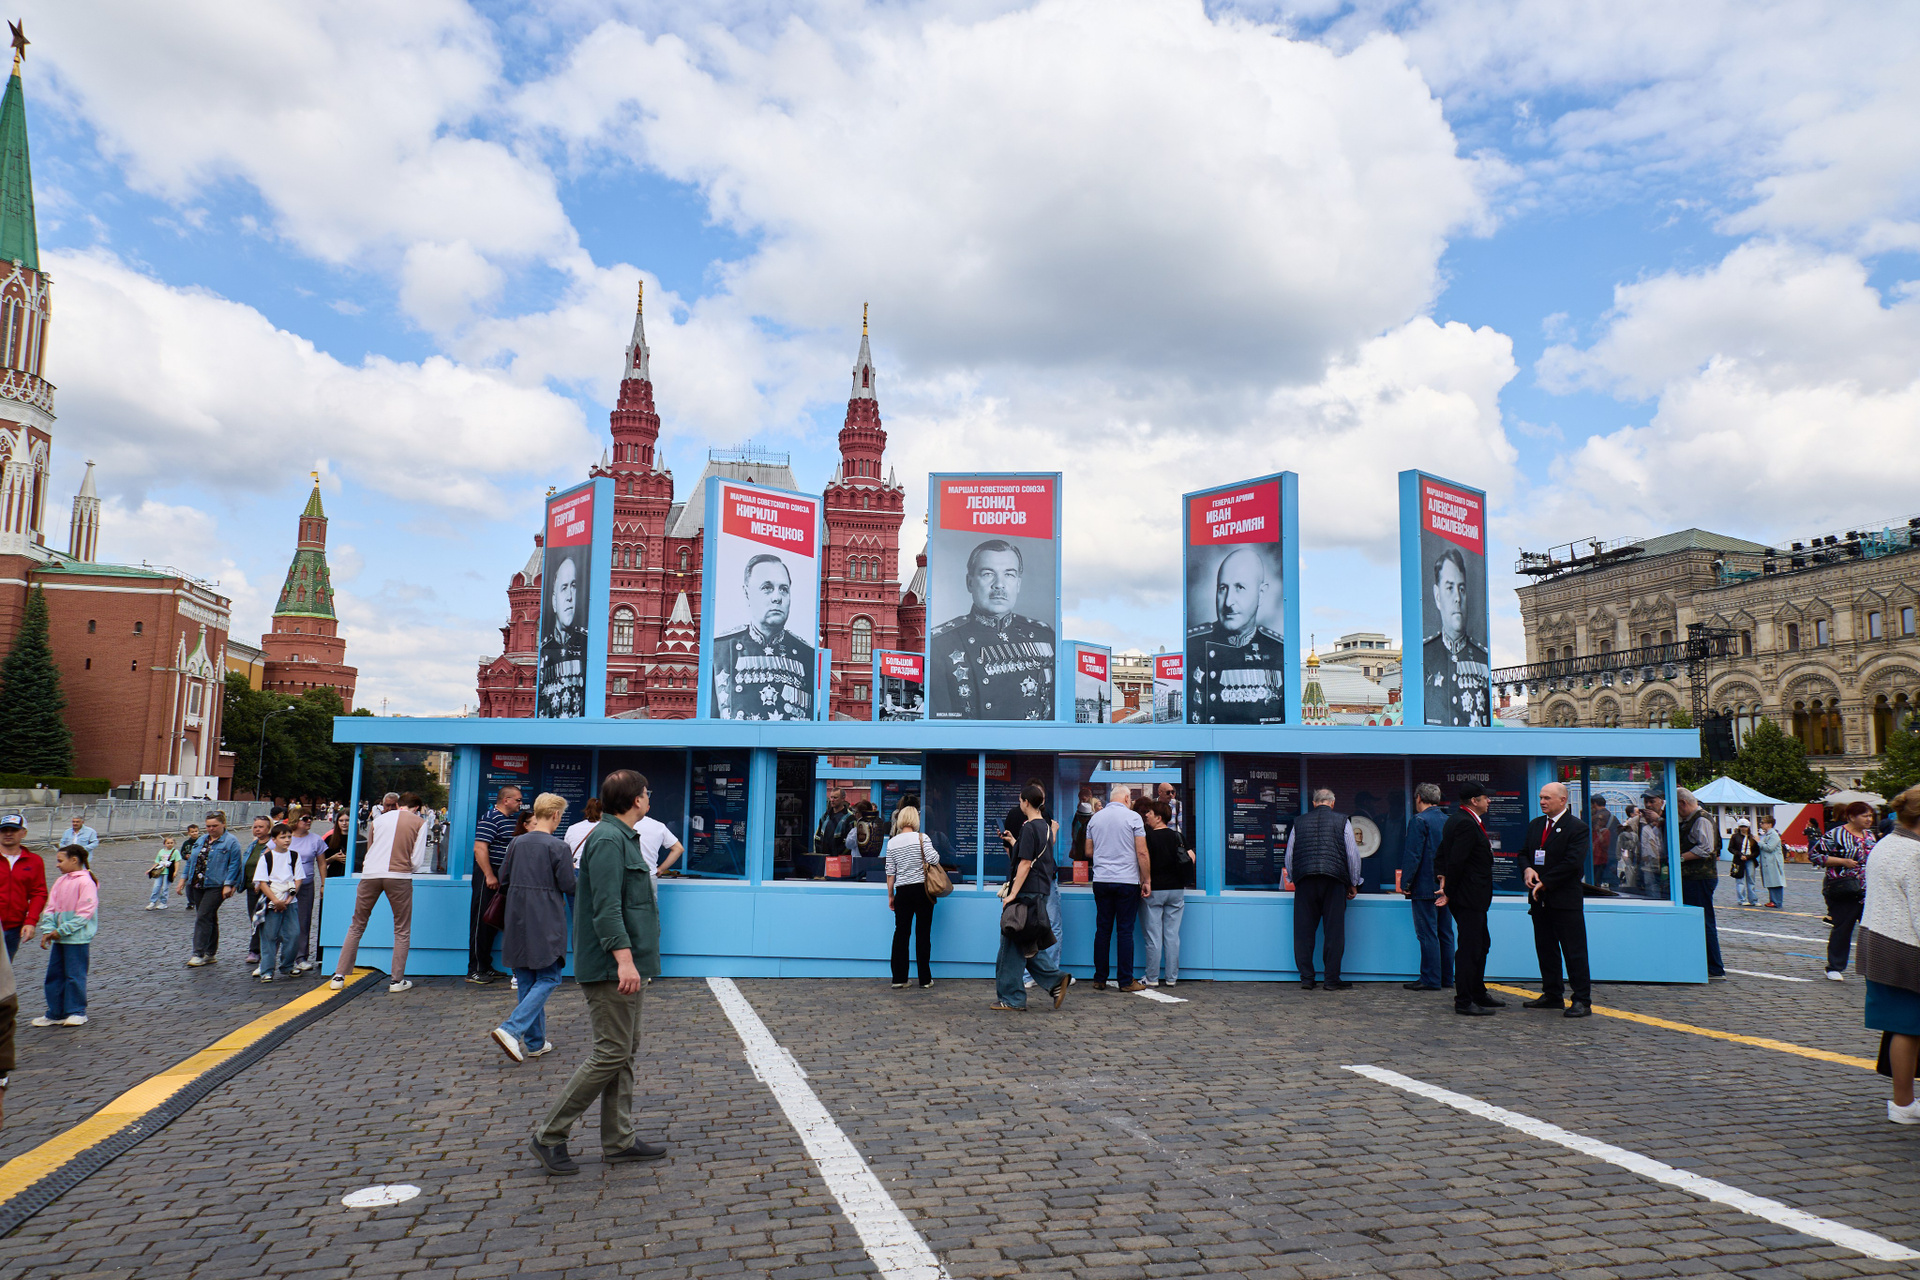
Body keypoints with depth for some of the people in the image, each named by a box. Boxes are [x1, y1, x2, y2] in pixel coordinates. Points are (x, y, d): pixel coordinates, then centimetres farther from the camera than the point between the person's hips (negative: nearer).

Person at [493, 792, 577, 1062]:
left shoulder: (517, 842, 3)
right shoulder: (558, 847, -14)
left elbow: (503, 877, 10)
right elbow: (568, 886, -11)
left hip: (518, 918, 6)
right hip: (545, 921, -6)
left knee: (527, 980, 14)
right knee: (548, 978, 1)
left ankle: (534, 1042, 19)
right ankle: (511, 1029, -16)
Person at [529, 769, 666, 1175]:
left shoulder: (622, 837, 18)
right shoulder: (608, 840, -15)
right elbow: (606, 906, -24)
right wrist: (623, 957, -30)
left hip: (624, 967, 11)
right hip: (611, 968, -11)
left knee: (624, 1053, 13)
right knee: (610, 1055, -7)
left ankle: (619, 1141, 19)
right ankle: (549, 1136, 3)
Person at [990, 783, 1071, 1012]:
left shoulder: (1030, 828, -13)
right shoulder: (1046, 827, 14)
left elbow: (1025, 864, -18)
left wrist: (1013, 894, -18)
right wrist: (1013, 842, 33)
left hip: (1026, 894, -9)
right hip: (1040, 893, 9)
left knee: (1012, 947, -2)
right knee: (1027, 946, 15)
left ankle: (1011, 999, 3)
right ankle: (1056, 980, 5)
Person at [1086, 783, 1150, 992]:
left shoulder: (1094, 818, 9)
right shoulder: (1133, 817, -4)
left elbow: (1088, 850, 17)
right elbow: (1142, 853, -6)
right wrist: (1147, 881, 1)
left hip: (1101, 881, 4)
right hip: (1127, 880, -3)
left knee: (1102, 930, 7)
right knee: (1125, 931, 0)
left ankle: (1099, 979, 10)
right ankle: (1125, 981, 3)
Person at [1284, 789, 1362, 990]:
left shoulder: (1300, 822, 13)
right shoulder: (1342, 821, 7)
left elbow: (1289, 856, 16)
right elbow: (1353, 854, 6)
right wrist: (1354, 884, 15)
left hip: (1304, 880, 2)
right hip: (1334, 880, -2)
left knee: (1304, 930, 5)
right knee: (1334, 930, 2)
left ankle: (1306, 978, 6)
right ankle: (1332, 979, 3)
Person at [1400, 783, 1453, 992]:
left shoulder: (1420, 820, -11)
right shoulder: (1448, 821, 11)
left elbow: (1413, 855, -15)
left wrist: (1405, 883, -11)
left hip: (1425, 886, -8)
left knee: (1427, 934, -5)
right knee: (1445, 933, 11)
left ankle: (1430, 979, -4)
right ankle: (1446, 978, 16)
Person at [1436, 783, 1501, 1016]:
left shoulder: (1457, 820, 15)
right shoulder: (1466, 823, -19)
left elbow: (1441, 855, 18)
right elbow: (1456, 860, -23)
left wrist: (1442, 876, 5)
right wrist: (1449, 892, -17)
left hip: (1472, 897, 11)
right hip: (1469, 896, -11)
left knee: (1482, 944, 20)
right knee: (1469, 948, -6)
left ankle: (1478, 994, 31)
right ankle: (1463, 1002, -1)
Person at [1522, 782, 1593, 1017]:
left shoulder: (1578, 828, -9)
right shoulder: (1536, 825, 14)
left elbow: (1572, 862, -16)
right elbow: (1524, 854, 17)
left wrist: (1544, 882, -15)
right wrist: (1527, 869, -6)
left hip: (1566, 899, -7)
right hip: (1540, 900, 7)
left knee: (1574, 951, -3)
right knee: (1545, 949, 13)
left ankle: (1582, 1001, 2)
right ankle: (1552, 995, 23)